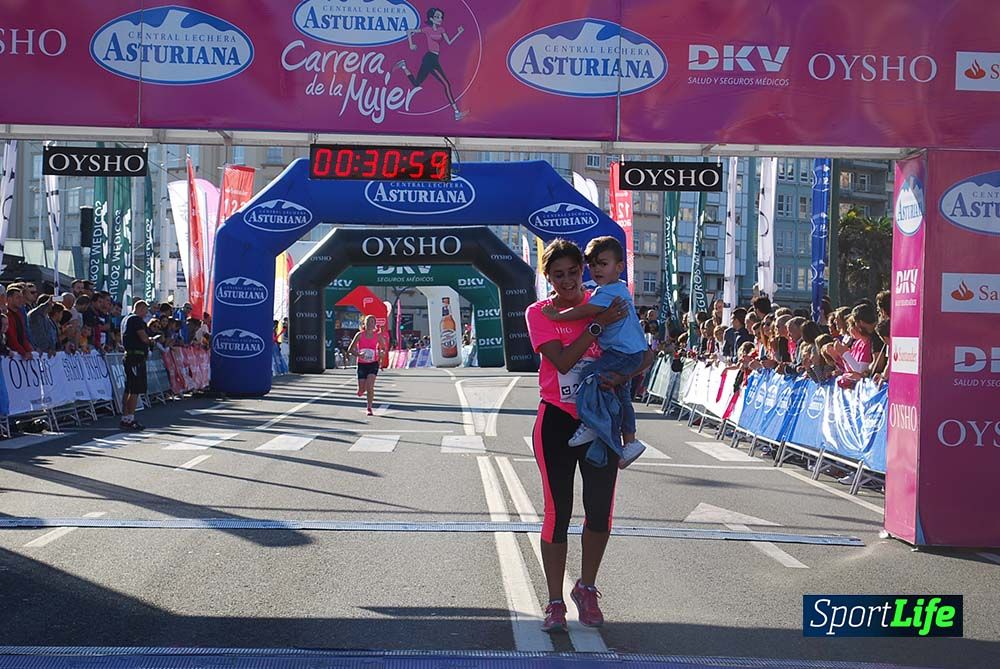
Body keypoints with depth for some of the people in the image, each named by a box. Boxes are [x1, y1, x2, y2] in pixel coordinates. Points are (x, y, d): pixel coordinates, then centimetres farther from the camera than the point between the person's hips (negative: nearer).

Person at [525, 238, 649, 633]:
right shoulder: (539, 313, -4)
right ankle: (555, 603, 9)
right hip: (557, 421, -2)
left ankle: (587, 589, 23)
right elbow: (562, 361, -18)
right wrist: (599, 323, -22)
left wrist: (621, 375, -12)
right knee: (558, 512, -1)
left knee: (600, 510, 2)